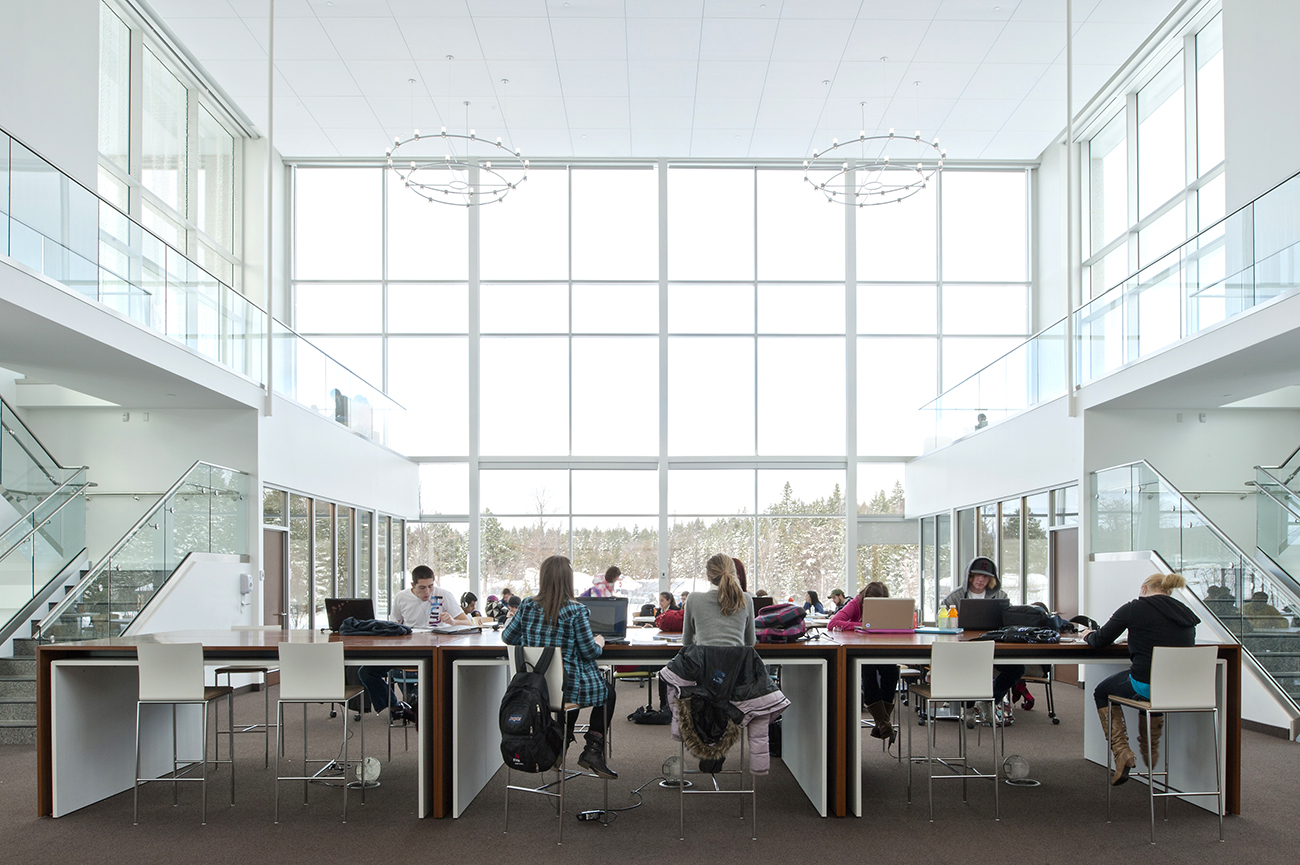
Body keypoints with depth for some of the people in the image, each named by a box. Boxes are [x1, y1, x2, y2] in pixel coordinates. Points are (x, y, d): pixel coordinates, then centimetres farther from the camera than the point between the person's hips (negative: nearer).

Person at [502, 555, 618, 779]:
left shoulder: (528, 606, -4)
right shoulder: (576, 611, -17)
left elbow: (508, 638, 8)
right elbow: (589, 652, -13)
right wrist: (599, 643, 10)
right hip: (566, 685, -5)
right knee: (607, 693, 23)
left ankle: (560, 744, 34)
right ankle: (592, 750, 12)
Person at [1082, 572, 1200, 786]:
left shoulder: (1135, 608, -2)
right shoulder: (1186, 615, 13)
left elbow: (1100, 641, 3)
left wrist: (1089, 635, 26)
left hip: (1145, 685, -6)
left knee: (1102, 692, 24)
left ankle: (1122, 753, 11)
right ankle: (1150, 757, 47)